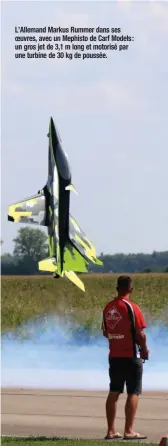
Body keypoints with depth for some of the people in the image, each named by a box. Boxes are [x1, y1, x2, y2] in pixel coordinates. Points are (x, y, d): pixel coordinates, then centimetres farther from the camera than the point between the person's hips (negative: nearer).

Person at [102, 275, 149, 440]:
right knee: (133, 393, -1)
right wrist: (144, 349, 0)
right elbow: (140, 334, -16)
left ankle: (111, 430, 9)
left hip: (114, 356, 6)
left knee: (114, 393, 10)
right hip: (132, 356, -6)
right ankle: (129, 431, -6)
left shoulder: (108, 308, 5)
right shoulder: (132, 308, -15)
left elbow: (105, 332, 12)